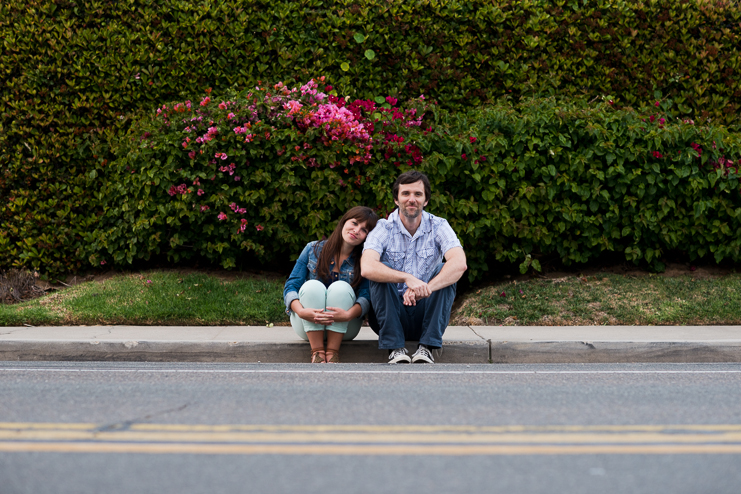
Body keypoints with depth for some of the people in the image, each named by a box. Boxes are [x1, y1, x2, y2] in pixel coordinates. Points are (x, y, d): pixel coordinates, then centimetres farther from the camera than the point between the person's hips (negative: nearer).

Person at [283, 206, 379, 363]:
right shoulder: (313, 250, 0)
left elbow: (366, 297, -12)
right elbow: (290, 287, -4)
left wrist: (348, 314, -35)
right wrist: (301, 311, -25)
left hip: (343, 328, 0)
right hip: (308, 327, 0)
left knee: (341, 287, -26)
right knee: (312, 286, -27)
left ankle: (333, 352, -25)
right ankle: (317, 352, -27)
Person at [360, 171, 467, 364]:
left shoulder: (438, 227, -3)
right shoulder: (383, 229, -6)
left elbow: (460, 264, -23)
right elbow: (366, 268, -27)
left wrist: (425, 288, -36)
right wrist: (407, 278, -41)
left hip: (425, 314, 1)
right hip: (391, 315, -1)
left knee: (445, 271, -21)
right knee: (382, 271, -24)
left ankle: (427, 347, -24)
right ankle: (395, 348, -26)